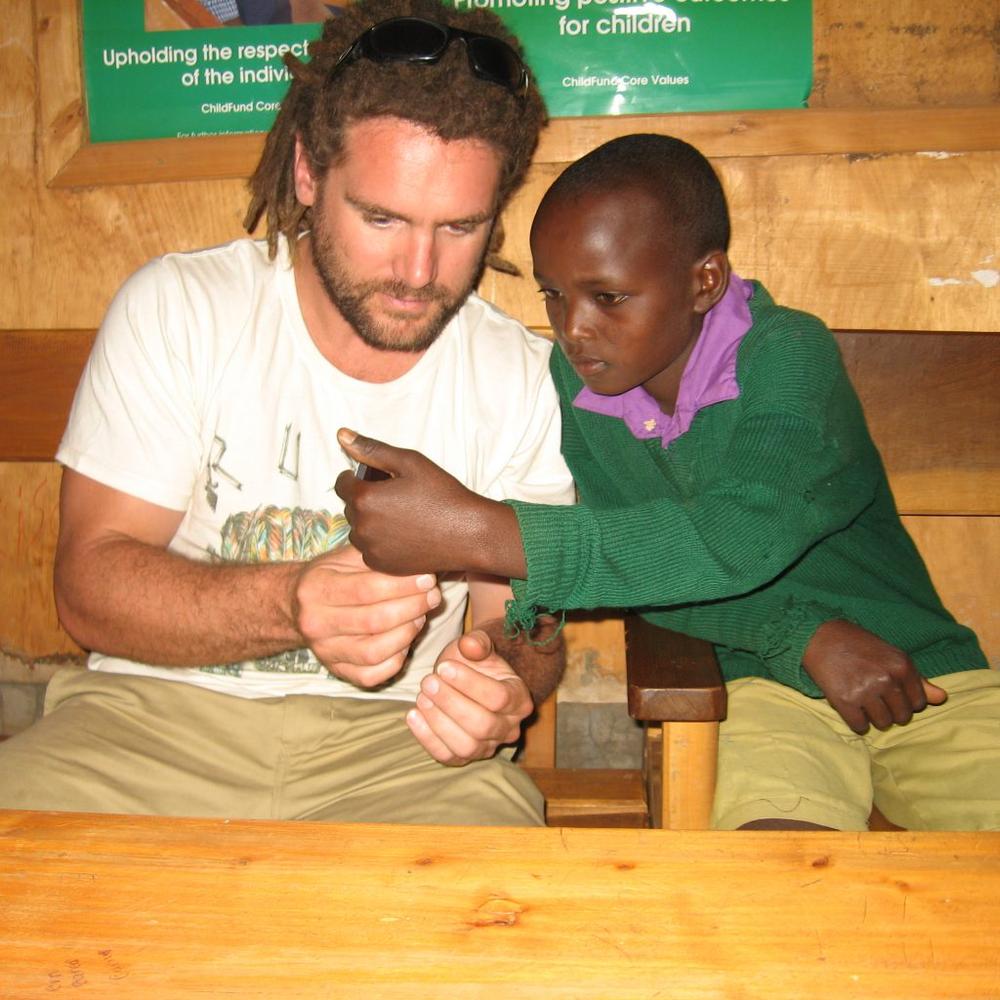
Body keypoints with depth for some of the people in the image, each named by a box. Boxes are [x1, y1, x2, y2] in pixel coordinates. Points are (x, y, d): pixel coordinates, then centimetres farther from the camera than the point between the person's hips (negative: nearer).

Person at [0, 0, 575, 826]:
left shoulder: (523, 379, 0)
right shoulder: (176, 310, -3)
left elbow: (525, 620, 6)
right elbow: (90, 582, -7)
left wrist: (500, 678, -20)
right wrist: (291, 604, -27)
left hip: (396, 739, 1)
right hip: (155, 718, 1)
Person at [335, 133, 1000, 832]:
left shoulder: (791, 354, -18)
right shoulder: (572, 379, -5)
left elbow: (743, 537, -35)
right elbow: (635, 565, -5)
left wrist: (477, 531, -40)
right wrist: (801, 634, -20)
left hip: (922, 670, -1)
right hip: (757, 681, 2)